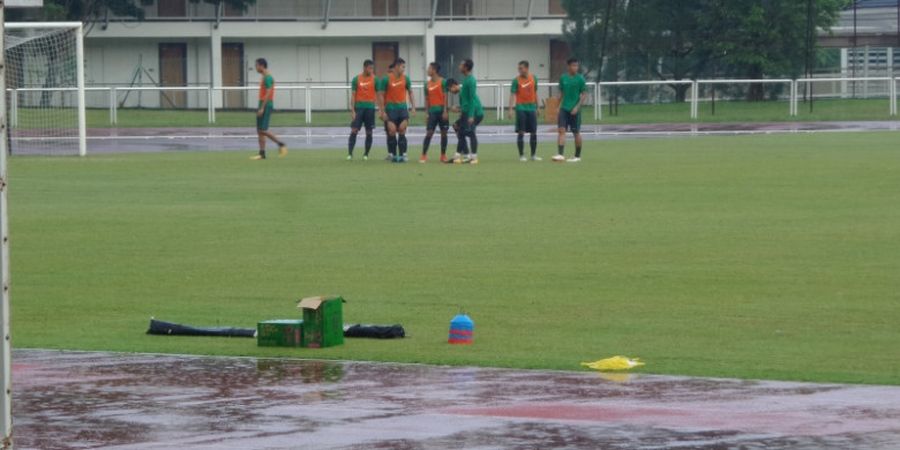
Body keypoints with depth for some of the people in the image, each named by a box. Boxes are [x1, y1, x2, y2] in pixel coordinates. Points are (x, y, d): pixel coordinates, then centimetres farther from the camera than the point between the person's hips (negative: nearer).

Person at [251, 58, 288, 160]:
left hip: (266, 105, -10)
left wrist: (262, 108, -23)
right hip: (262, 106, 10)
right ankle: (262, 154, 4)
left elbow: (268, 94, -20)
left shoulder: (267, 78, -14)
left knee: (263, 130, -13)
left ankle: (281, 144, -4)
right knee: (259, 131, 5)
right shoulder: (265, 77, 17)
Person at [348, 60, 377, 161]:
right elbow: (353, 95, 2)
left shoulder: (374, 79, 3)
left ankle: (366, 154, 13)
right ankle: (350, 153, -7)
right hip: (359, 107, -1)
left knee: (369, 132, 4)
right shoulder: (356, 79, 2)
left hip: (370, 108, 1)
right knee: (354, 131, -7)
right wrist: (352, 111, -5)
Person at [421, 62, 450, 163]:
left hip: (441, 110, -3)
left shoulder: (442, 82, -4)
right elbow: (427, 99, 11)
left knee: (444, 133, 3)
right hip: (432, 111, 3)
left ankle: (443, 155, 12)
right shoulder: (427, 84, 8)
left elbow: (445, 97, -7)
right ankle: (423, 155, -4)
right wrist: (427, 112, 5)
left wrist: (445, 111, -12)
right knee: (429, 133, -5)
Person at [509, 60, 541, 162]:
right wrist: (510, 109, -17)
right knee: (521, 132, -4)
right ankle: (521, 155, 2)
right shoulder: (516, 80, -6)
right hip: (521, 108, -4)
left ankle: (533, 155, 14)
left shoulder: (533, 78, 5)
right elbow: (513, 95, -9)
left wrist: (537, 107, 16)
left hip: (532, 108, 4)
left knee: (534, 133, 5)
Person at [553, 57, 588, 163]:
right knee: (561, 130, -10)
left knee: (576, 133, 4)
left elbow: (584, 95, -4)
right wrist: (558, 106, 13)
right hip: (564, 108, 3)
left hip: (574, 110, -3)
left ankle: (577, 156, 16)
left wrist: (577, 107, -14)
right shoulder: (563, 78, 6)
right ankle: (561, 155, -15)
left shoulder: (580, 79, -5)